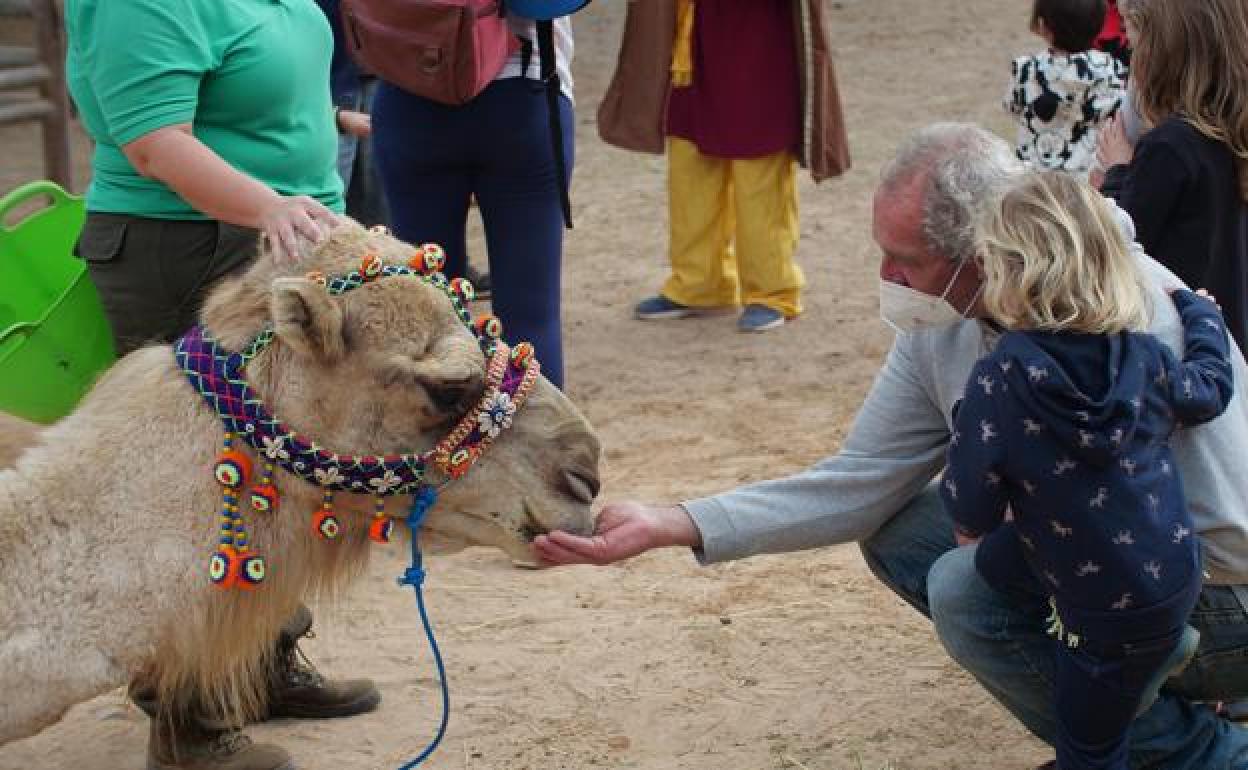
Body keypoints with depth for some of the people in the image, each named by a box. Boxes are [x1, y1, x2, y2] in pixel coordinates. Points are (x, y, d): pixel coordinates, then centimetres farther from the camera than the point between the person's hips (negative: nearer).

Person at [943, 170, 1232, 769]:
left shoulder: (998, 381, -25)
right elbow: (1208, 391, 13)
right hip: (1175, 575, 6)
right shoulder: (1143, 356, -10)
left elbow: (970, 511, -17)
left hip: (1113, 613, -6)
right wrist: (1197, 311, 32)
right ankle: (1161, 647, 29)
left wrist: (972, 526, 10)